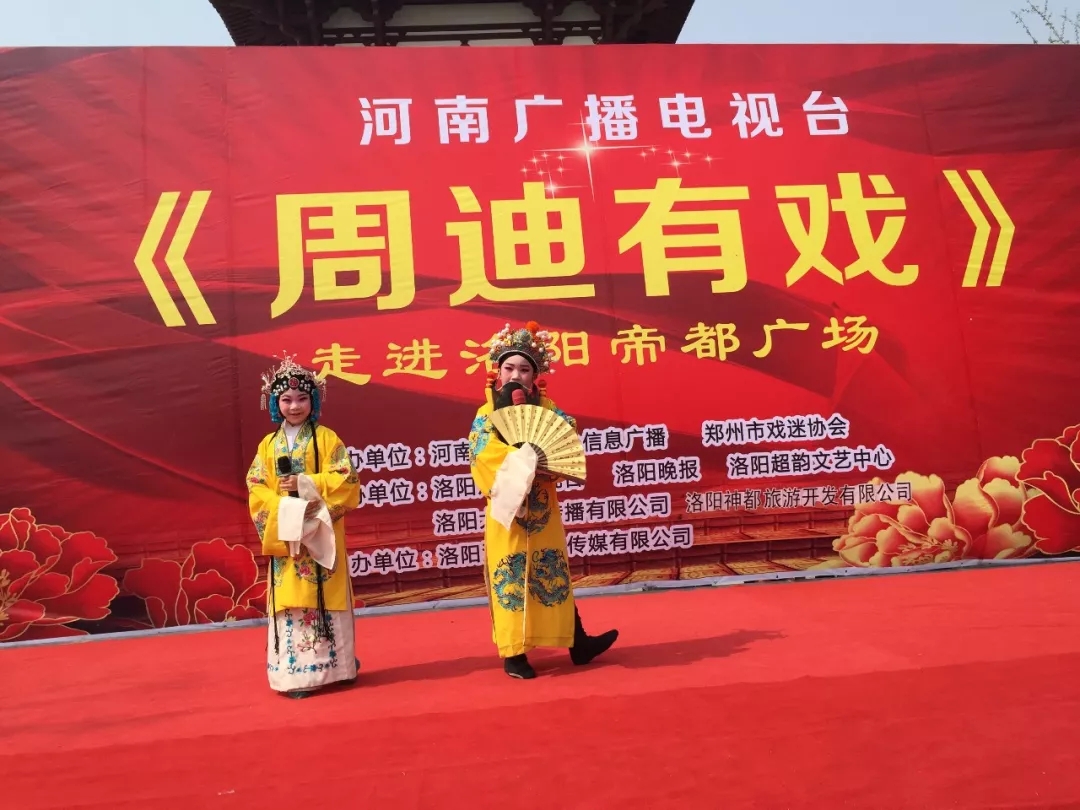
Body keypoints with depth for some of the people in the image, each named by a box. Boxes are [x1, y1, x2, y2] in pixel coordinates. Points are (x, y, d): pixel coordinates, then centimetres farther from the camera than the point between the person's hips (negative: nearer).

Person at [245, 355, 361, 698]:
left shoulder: (327, 438, 3)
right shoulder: (268, 445, 10)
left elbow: (346, 480, -6)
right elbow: (256, 490, 2)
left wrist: (306, 484, -16)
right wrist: (284, 509, -15)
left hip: (320, 535, -2)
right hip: (283, 535, 2)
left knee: (323, 599, 1)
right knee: (292, 602, 2)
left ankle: (332, 665, 12)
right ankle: (298, 673, 9)